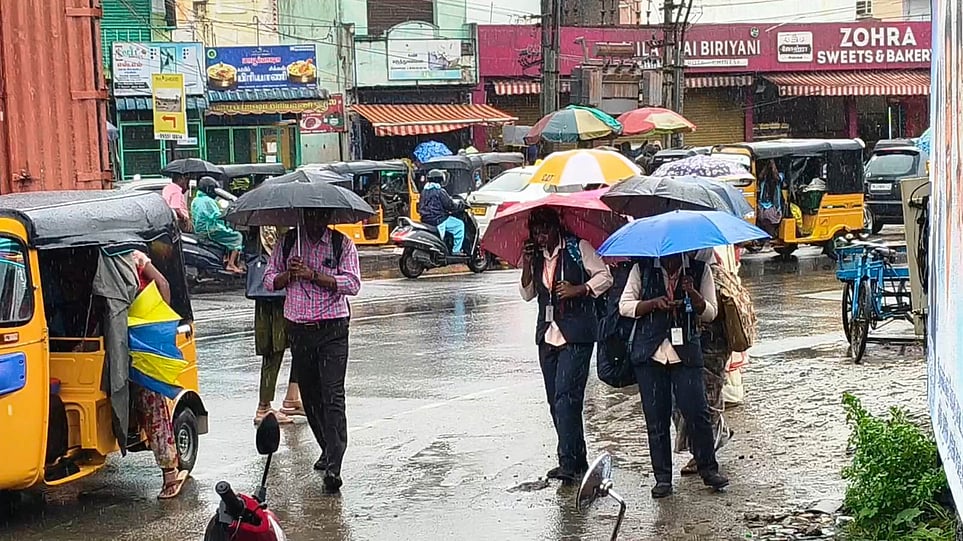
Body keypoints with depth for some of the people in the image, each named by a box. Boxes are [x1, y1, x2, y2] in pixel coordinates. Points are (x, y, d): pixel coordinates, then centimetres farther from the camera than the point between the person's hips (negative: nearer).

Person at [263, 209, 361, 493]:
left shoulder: (342, 244, 1)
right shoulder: (288, 242, 9)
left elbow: (352, 284, -10)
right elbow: (269, 280, 10)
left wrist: (313, 275, -17)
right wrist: (289, 274, -11)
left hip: (332, 330, -4)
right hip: (299, 330, 4)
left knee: (332, 395, -13)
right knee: (309, 395, 11)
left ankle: (333, 467, -18)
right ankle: (328, 450, 30)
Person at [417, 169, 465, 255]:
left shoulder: (424, 191, 12)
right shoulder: (440, 191, -13)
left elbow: (420, 207, 20)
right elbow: (450, 205, -13)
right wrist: (458, 206, 6)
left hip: (425, 220, 9)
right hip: (438, 220, -9)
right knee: (459, 224, 0)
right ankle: (456, 250, -4)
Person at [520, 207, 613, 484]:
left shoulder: (578, 248, -2)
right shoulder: (536, 256, 13)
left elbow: (604, 276, -1)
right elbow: (527, 294, 12)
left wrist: (578, 290, -15)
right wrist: (527, 264, -2)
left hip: (576, 334, -7)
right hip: (547, 334, 7)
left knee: (566, 396, -17)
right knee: (555, 400, 8)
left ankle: (569, 463, -19)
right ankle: (577, 460, 17)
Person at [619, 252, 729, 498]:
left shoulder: (700, 270, 6)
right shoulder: (642, 270, 5)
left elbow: (710, 313, 4)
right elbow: (625, 306, 2)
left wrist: (693, 293, -14)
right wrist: (654, 303, -13)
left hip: (686, 352, 0)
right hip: (650, 353, 1)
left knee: (697, 412, -6)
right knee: (656, 417, 2)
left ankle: (708, 469, 12)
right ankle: (662, 478, 11)